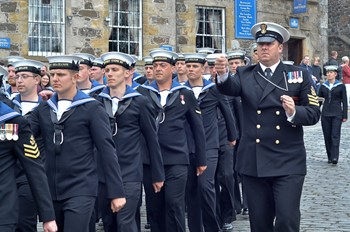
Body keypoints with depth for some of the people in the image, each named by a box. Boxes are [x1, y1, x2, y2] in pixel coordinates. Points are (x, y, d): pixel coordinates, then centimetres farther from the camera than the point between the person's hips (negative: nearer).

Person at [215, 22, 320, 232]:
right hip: (253, 162, 2)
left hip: (288, 162, -2)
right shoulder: (245, 75, 7)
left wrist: (294, 112, -19)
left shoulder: (299, 75, 4)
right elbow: (230, 88, -14)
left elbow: (314, 113, 1)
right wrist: (223, 75, -37)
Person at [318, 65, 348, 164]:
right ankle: (330, 157, 14)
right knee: (327, 136, 5)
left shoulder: (341, 86, 1)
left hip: (337, 114, -3)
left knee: (335, 135, -11)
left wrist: (345, 115, -3)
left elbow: (344, 101, 1)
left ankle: (335, 157, -16)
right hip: (325, 114, 3)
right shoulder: (323, 86, 8)